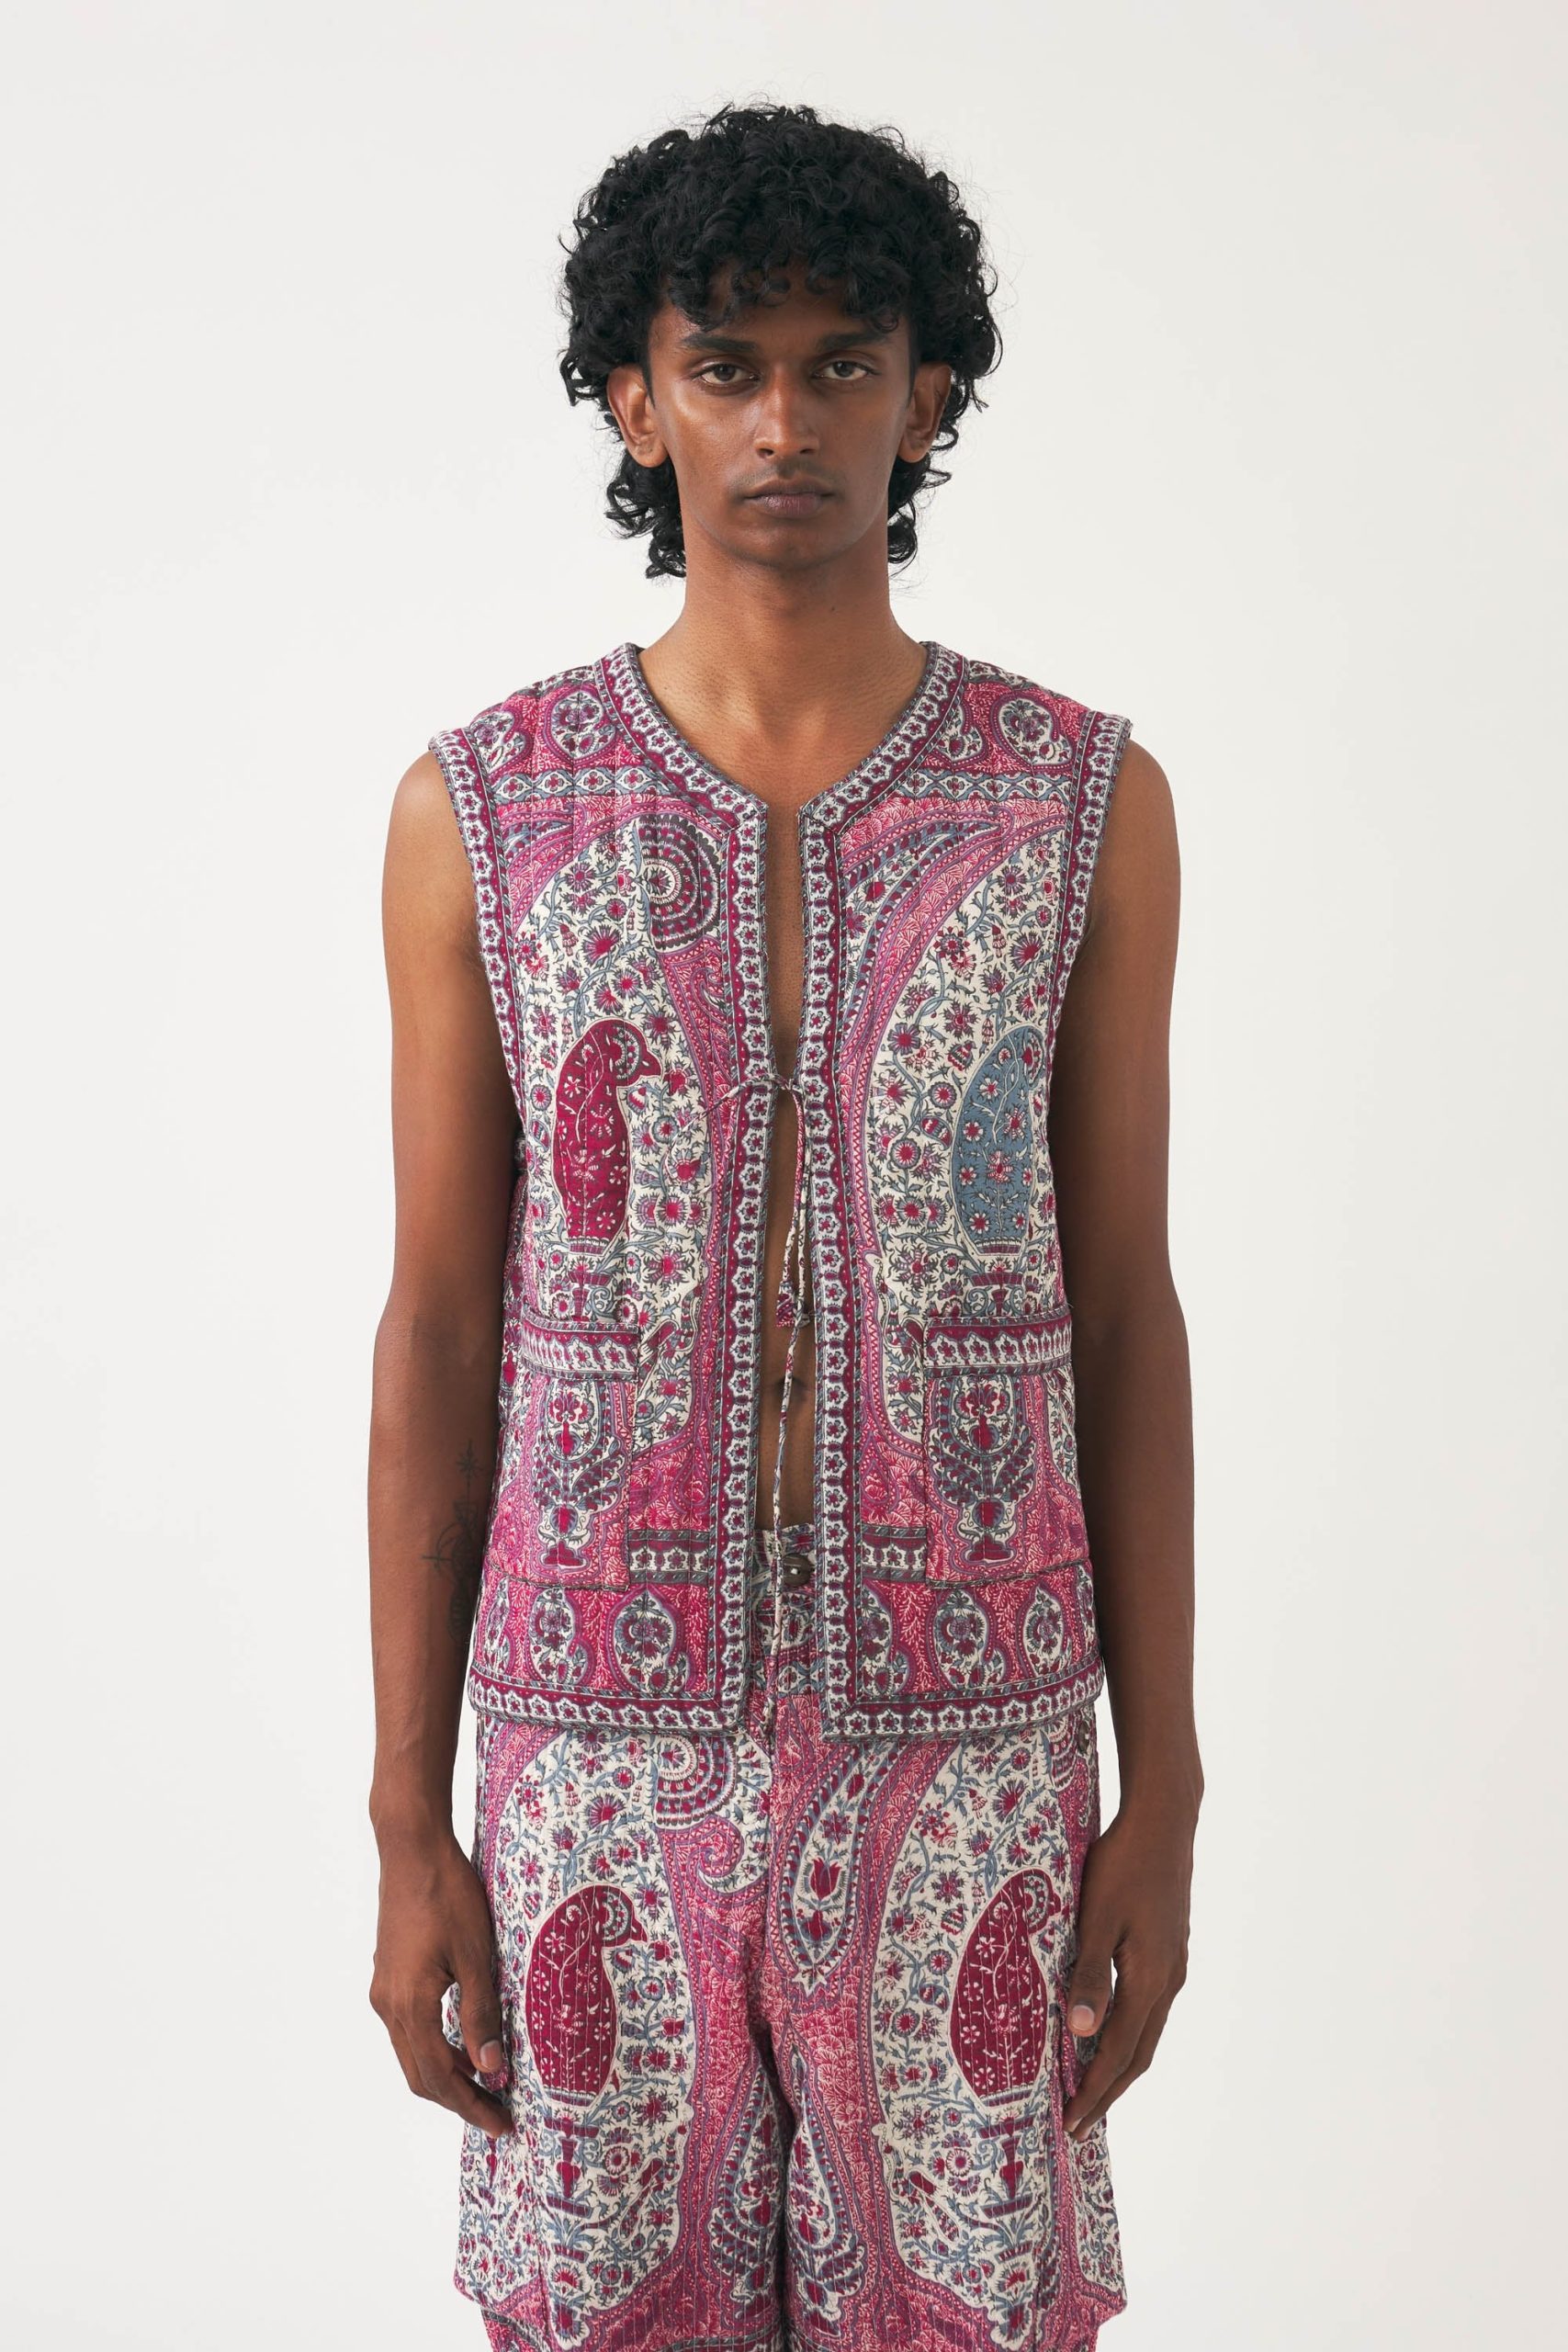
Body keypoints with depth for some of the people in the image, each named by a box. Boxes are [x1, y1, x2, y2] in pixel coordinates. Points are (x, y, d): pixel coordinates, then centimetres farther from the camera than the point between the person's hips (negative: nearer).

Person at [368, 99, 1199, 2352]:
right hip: (605, 1758, 0)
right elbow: (438, 1335, 0)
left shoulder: (1088, 800, -2)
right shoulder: (484, 809, -2)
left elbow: (1125, 1317, 1)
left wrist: (1161, 1805, -1)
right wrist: (408, 1833, -2)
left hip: (965, 1753, 0)